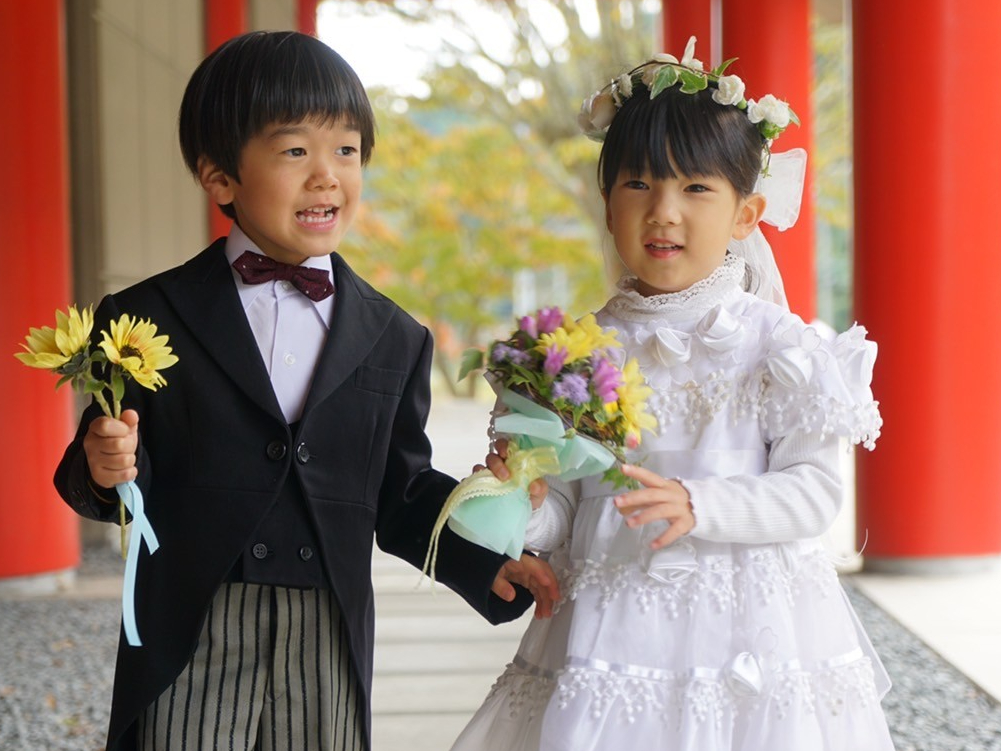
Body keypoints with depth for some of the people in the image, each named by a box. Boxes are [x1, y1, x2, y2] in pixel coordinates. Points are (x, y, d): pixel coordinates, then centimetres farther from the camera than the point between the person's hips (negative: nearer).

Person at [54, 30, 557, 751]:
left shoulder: (395, 340, 7)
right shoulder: (148, 319, -1)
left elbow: (402, 494, 10)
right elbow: (128, 485, 1)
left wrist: (489, 562, -1)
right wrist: (106, 468, -21)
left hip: (330, 647, 2)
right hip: (192, 645, -2)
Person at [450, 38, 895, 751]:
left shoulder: (775, 342, -3)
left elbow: (816, 489, -7)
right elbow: (563, 506, 6)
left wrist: (697, 504, -21)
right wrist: (520, 509, -17)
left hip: (746, 631, -2)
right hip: (610, 632, 2)